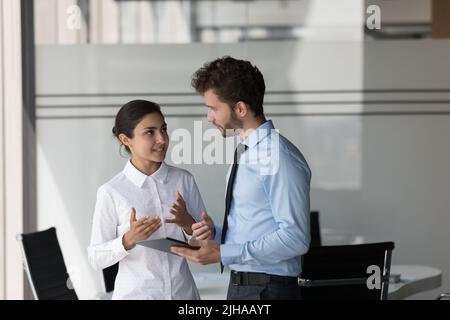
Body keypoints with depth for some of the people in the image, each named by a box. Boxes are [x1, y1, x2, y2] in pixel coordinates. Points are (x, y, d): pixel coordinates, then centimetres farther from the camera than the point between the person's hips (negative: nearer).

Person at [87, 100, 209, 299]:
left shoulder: (184, 181, -1)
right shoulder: (111, 192, -9)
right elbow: (96, 259, -6)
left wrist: (187, 223, -15)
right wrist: (129, 240, -21)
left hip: (183, 291, 2)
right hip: (135, 293, -2)